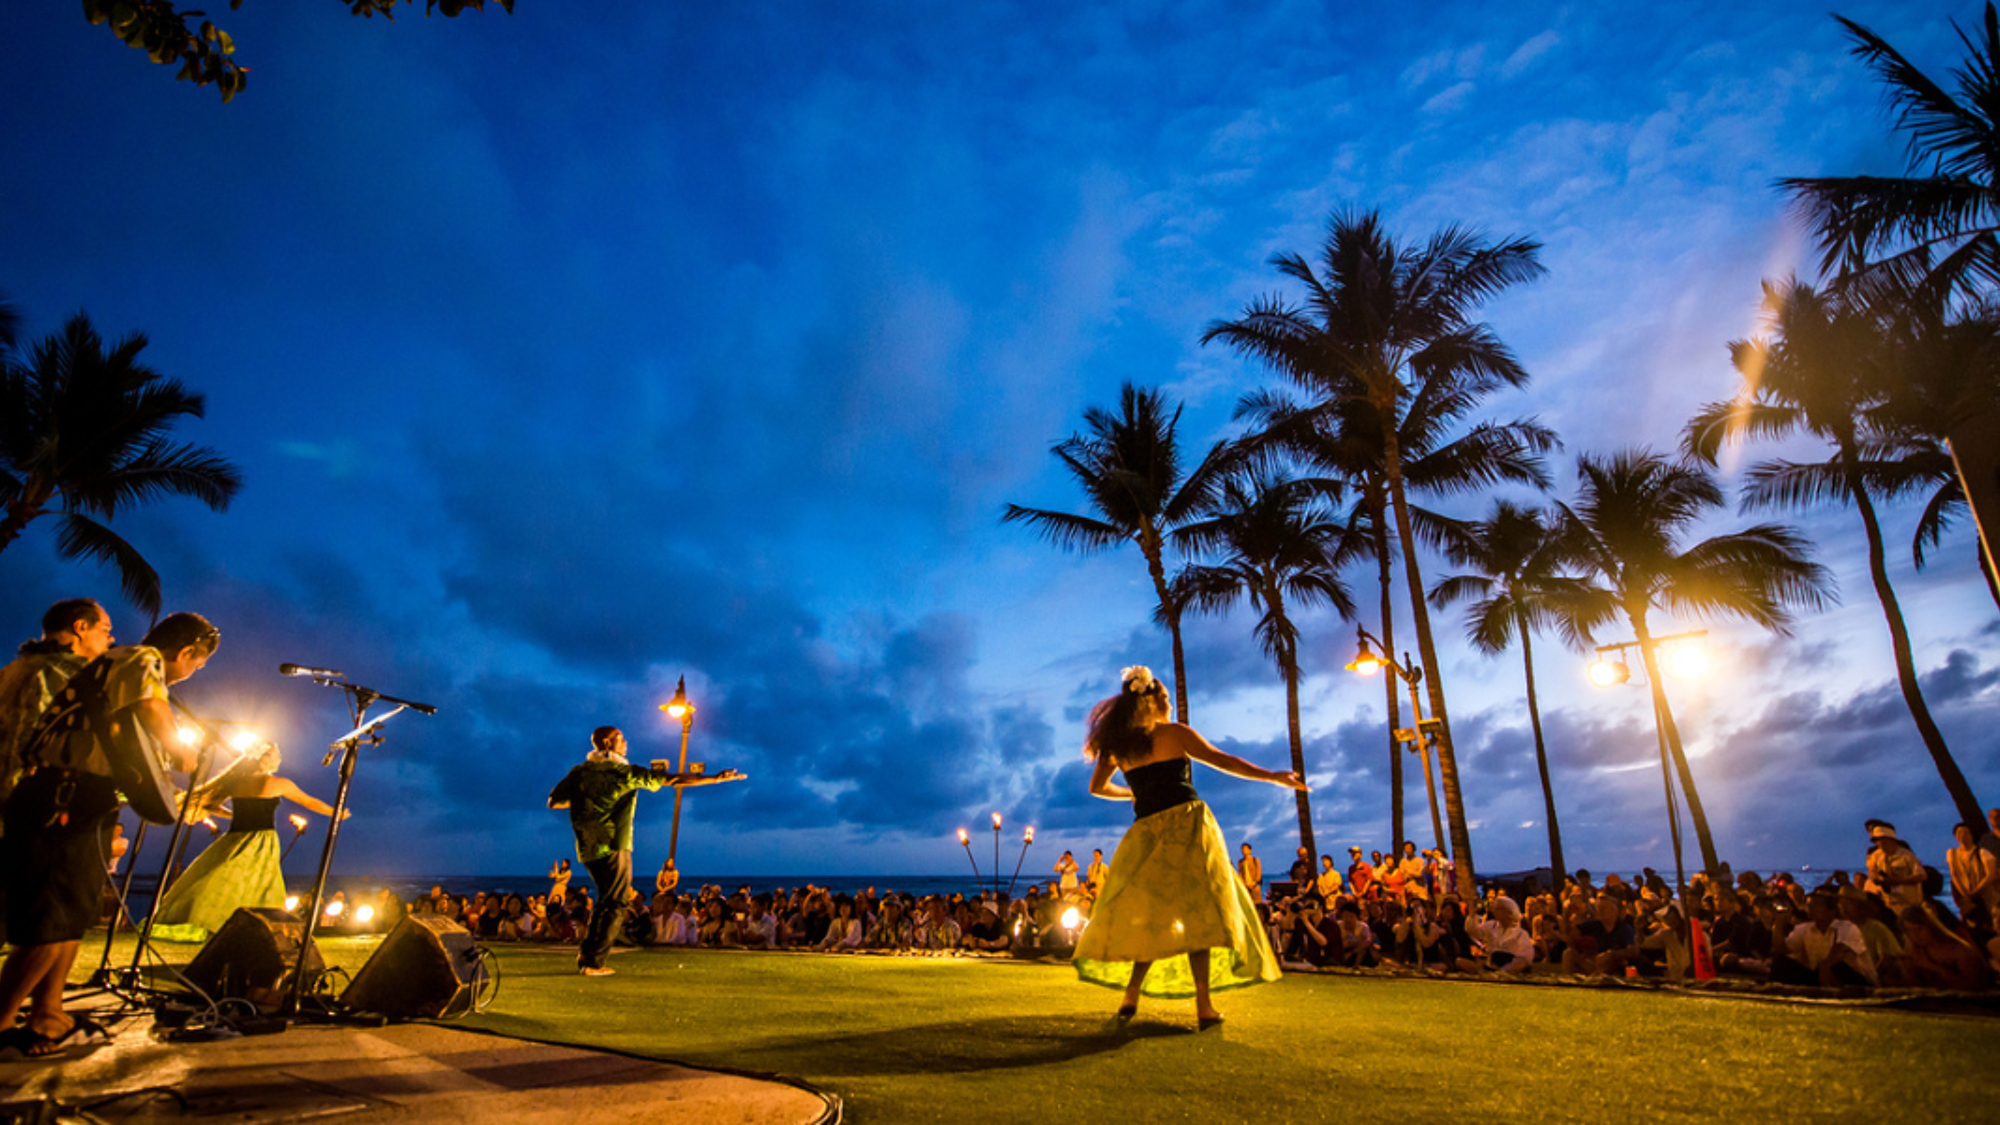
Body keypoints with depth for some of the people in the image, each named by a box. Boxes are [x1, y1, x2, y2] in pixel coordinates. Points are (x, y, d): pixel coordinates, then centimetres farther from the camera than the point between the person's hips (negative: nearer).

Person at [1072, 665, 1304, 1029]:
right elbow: (1222, 761, 0)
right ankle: (1204, 1007, -6)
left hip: (1147, 832, 3)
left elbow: (1097, 787, 17)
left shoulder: (1118, 744, 10)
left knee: (1153, 917, 13)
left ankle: (1131, 997, 6)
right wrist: (1274, 777, 6)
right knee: (1198, 913, -1)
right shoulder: (1174, 733, 0)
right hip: (1187, 823, -3)